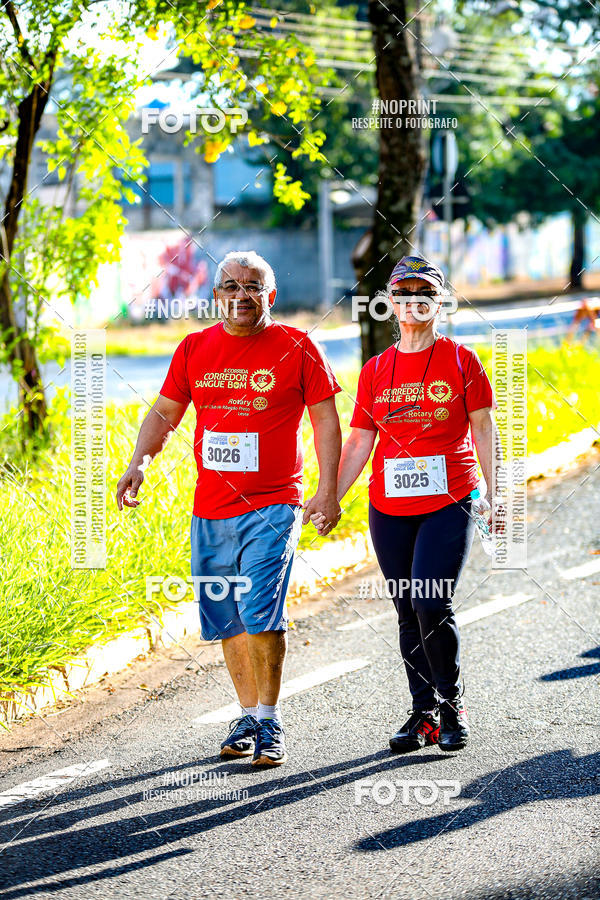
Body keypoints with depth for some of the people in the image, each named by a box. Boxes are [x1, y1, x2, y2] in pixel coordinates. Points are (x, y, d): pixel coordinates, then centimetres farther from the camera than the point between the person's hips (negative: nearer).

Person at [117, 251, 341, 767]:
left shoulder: (296, 347, -2)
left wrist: (328, 490, -7)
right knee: (227, 619, 9)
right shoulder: (195, 349, 8)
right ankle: (249, 717, 23)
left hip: (273, 505, -4)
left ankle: (270, 721, -6)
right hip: (211, 509, 5)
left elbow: (326, 420, 0)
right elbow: (164, 413, 13)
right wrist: (139, 462, -5)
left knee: (261, 610, -17)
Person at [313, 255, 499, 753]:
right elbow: (359, 442, 10)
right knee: (409, 613, 6)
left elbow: (483, 428, 3)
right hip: (390, 508, 4)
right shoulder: (375, 370, 9)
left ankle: (453, 703, 5)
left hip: (449, 502, -4)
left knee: (432, 605, -14)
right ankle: (425, 713, 15)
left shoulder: (460, 361, 1)